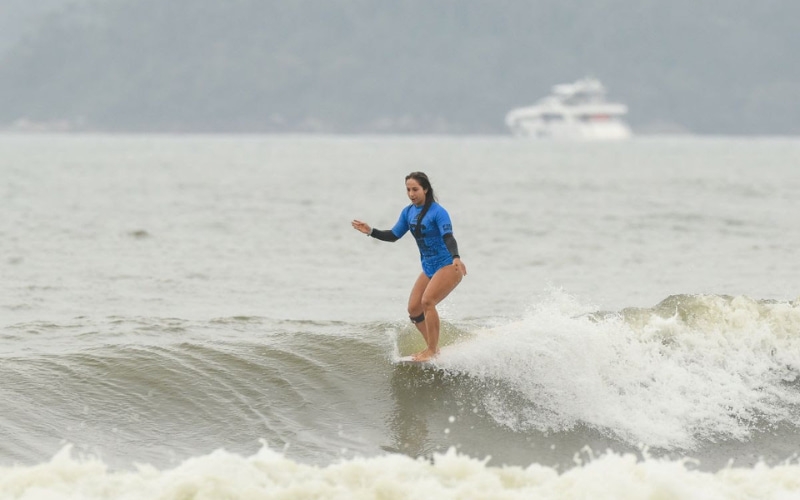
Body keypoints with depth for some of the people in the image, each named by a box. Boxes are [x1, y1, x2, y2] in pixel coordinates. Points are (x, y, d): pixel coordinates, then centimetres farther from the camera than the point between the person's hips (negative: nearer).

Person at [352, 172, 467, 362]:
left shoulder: (437, 212, -17)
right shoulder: (408, 212, 6)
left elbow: (448, 237, -29)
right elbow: (393, 235, 17)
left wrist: (456, 258, -47)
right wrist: (371, 232, 3)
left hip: (448, 266, -8)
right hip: (429, 268, 8)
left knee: (427, 301, -24)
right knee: (414, 309, 1)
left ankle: (432, 351, -17)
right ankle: (433, 348, 15)